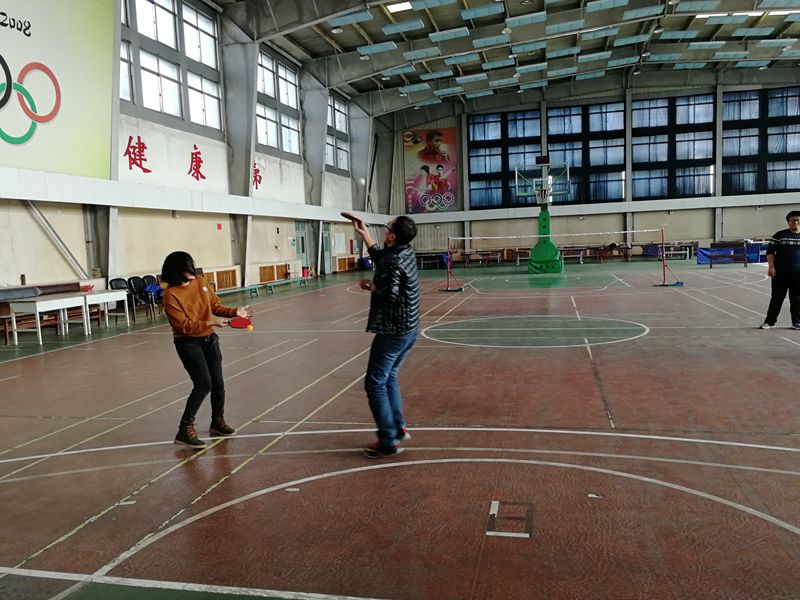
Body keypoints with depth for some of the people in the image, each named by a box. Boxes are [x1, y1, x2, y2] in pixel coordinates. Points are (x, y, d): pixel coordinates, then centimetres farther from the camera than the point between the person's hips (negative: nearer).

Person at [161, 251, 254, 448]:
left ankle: (218, 422, 32)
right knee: (203, 384, -15)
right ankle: (185, 430, -3)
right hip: (188, 343, -6)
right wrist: (211, 323, -26)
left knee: (218, 382, 11)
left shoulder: (200, 282, 1)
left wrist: (234, 312, -8)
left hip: (209, 338, 6)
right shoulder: (170, 294, -16)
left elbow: (215, 306, 8)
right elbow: (183, 325, -20)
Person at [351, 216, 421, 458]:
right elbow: (379, 257, 22)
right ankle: (398, 428, 25)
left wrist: (370, 285, -14)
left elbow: (390, 292, -32)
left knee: (375, 384, -1)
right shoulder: (406, 252, 5)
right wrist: (364, 233, 20)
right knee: (389, 378, 21)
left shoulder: (394, 261, -21)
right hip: (408, 329, 9)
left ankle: (389, 441, 2)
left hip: (393, 331, -9)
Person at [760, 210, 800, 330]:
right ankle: (770, 321, 9)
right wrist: (771, 267, -9)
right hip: (780, 273, -2)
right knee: (777, 297, 3)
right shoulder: (780, 235, 1)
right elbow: (770, 252, 0)